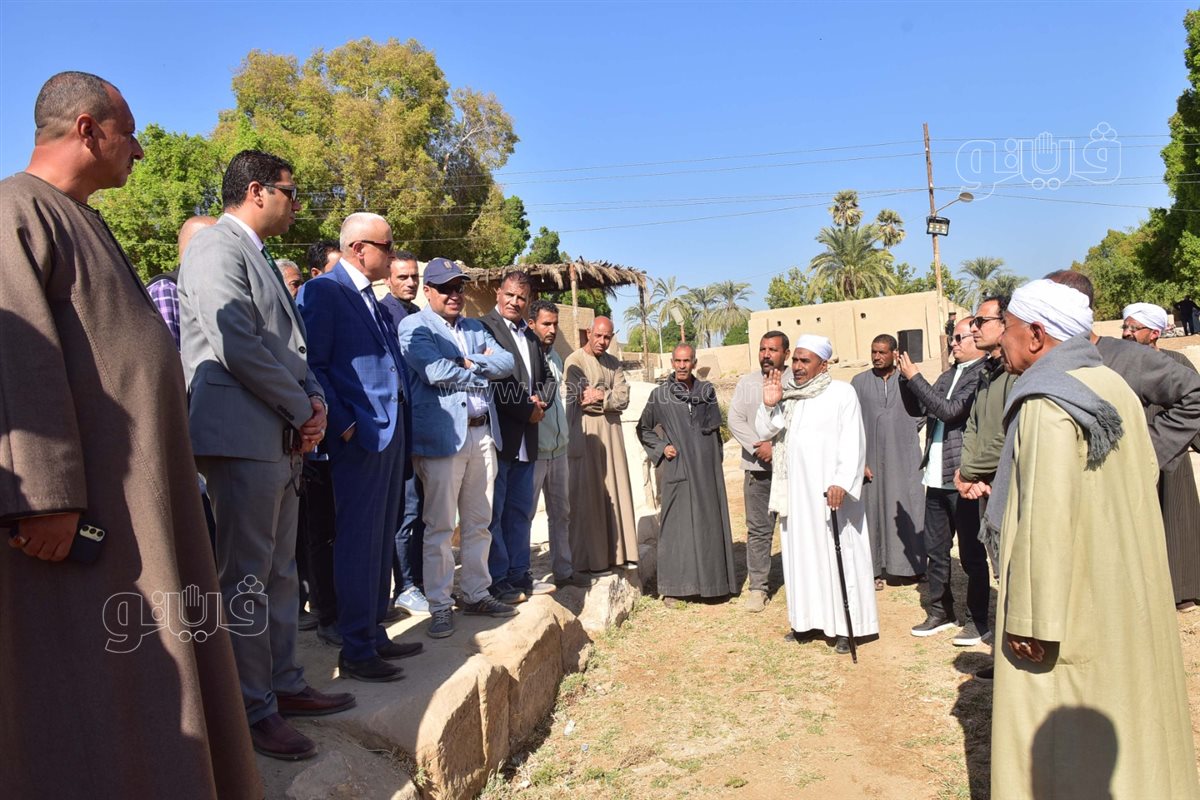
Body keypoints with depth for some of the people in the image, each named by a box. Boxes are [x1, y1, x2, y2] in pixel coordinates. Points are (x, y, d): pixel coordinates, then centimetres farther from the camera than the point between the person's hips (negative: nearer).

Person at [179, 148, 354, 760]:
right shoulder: (217, 246, -10)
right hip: (242, 436, -10)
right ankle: (252, 710, 10)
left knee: (279, 572, 15)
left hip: (280, 439, 10)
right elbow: (238, 345, -20)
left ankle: (283, 685, 27)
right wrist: (302, 410, -11)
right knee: (246, 578, -1)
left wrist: (313, 397, 4)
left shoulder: (259, 257, 20)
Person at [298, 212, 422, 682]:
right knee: (358, 541, -2)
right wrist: (343, 424, -17)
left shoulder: (373, 299, 18)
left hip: (391, 430, 9)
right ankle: (355, 651, 7)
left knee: (381, 539, 14)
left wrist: (399, 419, 11)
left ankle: (375, 634, 25)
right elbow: (312, 365, -14)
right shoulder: (323, 291, -9)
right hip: (360, 433, -9)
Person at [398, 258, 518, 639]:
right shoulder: (414, 327, -2)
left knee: (478, 522, 12)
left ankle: (476, 593, 24)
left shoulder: (475, 328, 19)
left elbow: (507, 361, 7)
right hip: (442, 434, -6)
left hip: (482, 433, 7)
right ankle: (439, 605, 8)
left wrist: (468, 361, -9)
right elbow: (435, 371, -18)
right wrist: (482, 370, -4)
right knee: (440, 525, -1)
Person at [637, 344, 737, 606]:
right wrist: (661, 447, -4)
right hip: (678, 469, -3)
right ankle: (672, 588, 5)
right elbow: (643, 429, 10)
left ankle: (710, 581, 18)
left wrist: (715, 459, 10)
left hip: (706, 468, 3)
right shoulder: (659, 395, 0)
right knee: (676, 524, -2)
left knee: (708, 522, 6)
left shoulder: (707, 391, 7)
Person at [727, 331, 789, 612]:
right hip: (758, 467, 2)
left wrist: (775, 447, -14)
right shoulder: (746, 383, 11)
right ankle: (757, 586, 12)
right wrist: (758, 446, -9)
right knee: (758, 529, 5)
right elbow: (735, 420, 4)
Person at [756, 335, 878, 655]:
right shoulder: (785, 394, 10)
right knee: (802, 554, 9)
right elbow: (765, 431, 6)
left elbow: (852, 441, -12)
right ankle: (810, 620, 18)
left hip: (829, 490, -5)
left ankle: (844, 626, 6)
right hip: (795, 490, 5)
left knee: (837, 554, -1)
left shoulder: (842, 393, -5)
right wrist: (769, 405, -12)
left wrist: (842, 483, -22)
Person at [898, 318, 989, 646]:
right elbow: (921, 407, 14)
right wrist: (906, 377, 0)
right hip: (937, 476, 8)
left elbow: (949, 410, -21)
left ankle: (979, 621, 17)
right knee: (935, 550, 16)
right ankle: (940, 611, 30)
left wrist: (914, 377, -14)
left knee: (971, 554, 4)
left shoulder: (983, 374, -12)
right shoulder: (949, 374, 13)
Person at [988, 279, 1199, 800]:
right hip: (1124, 593, 9)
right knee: (1122, 712, 21)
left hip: (1071, 597, -9)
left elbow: (1046, 519, -26)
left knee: (1054, 728, 4)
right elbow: (1144, 475, 13)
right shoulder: (1111, 386, 6)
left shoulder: (1047, 404, -21)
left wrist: (1030, 617, -22)